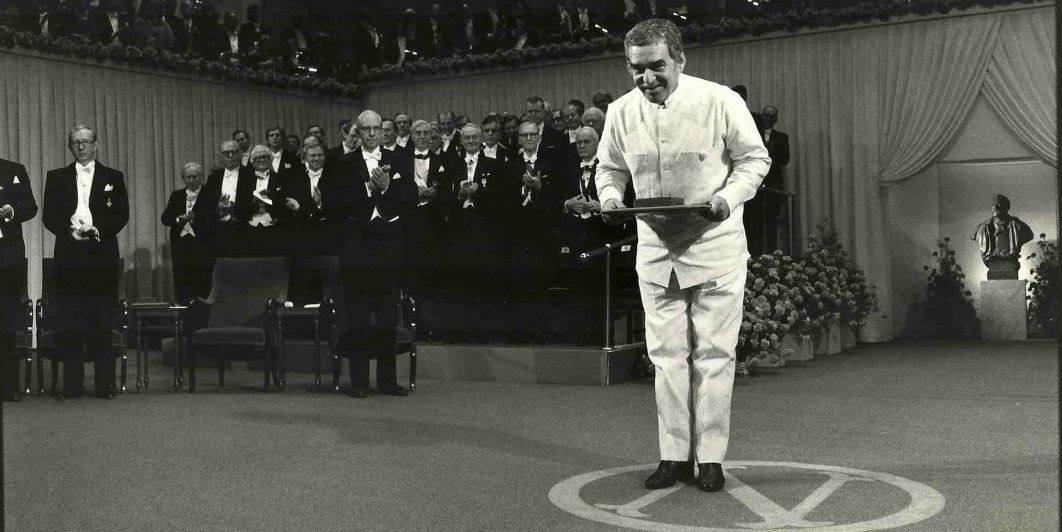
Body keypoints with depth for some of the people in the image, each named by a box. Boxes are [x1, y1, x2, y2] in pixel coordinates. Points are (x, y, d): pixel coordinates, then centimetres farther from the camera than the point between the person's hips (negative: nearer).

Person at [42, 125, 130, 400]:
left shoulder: (113, 178, 13)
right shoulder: (56, 178, 15)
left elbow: (121, 215, 5)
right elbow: (49, 216, 7)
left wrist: (98, 230, -11)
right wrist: (70, 230, -10)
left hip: (102, 256, -1)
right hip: (68, 258, 1)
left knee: (101, 324, -3)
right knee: (69, 325, -2)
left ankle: (105, 384, 1)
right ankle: (72, 384, 4)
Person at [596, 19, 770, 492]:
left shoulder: (720, 101, -13)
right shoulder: (621, 112, -3)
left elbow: (754, 159, -4)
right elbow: (609, 166, 12)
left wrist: (729, 196, -21)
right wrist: (610, 196, -9)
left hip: (715, 244, -3)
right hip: (655, 246, 3)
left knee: (713, 353, 3)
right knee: (666, 354, 7)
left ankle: (710, 457, 13)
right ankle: (675, 455, 17)